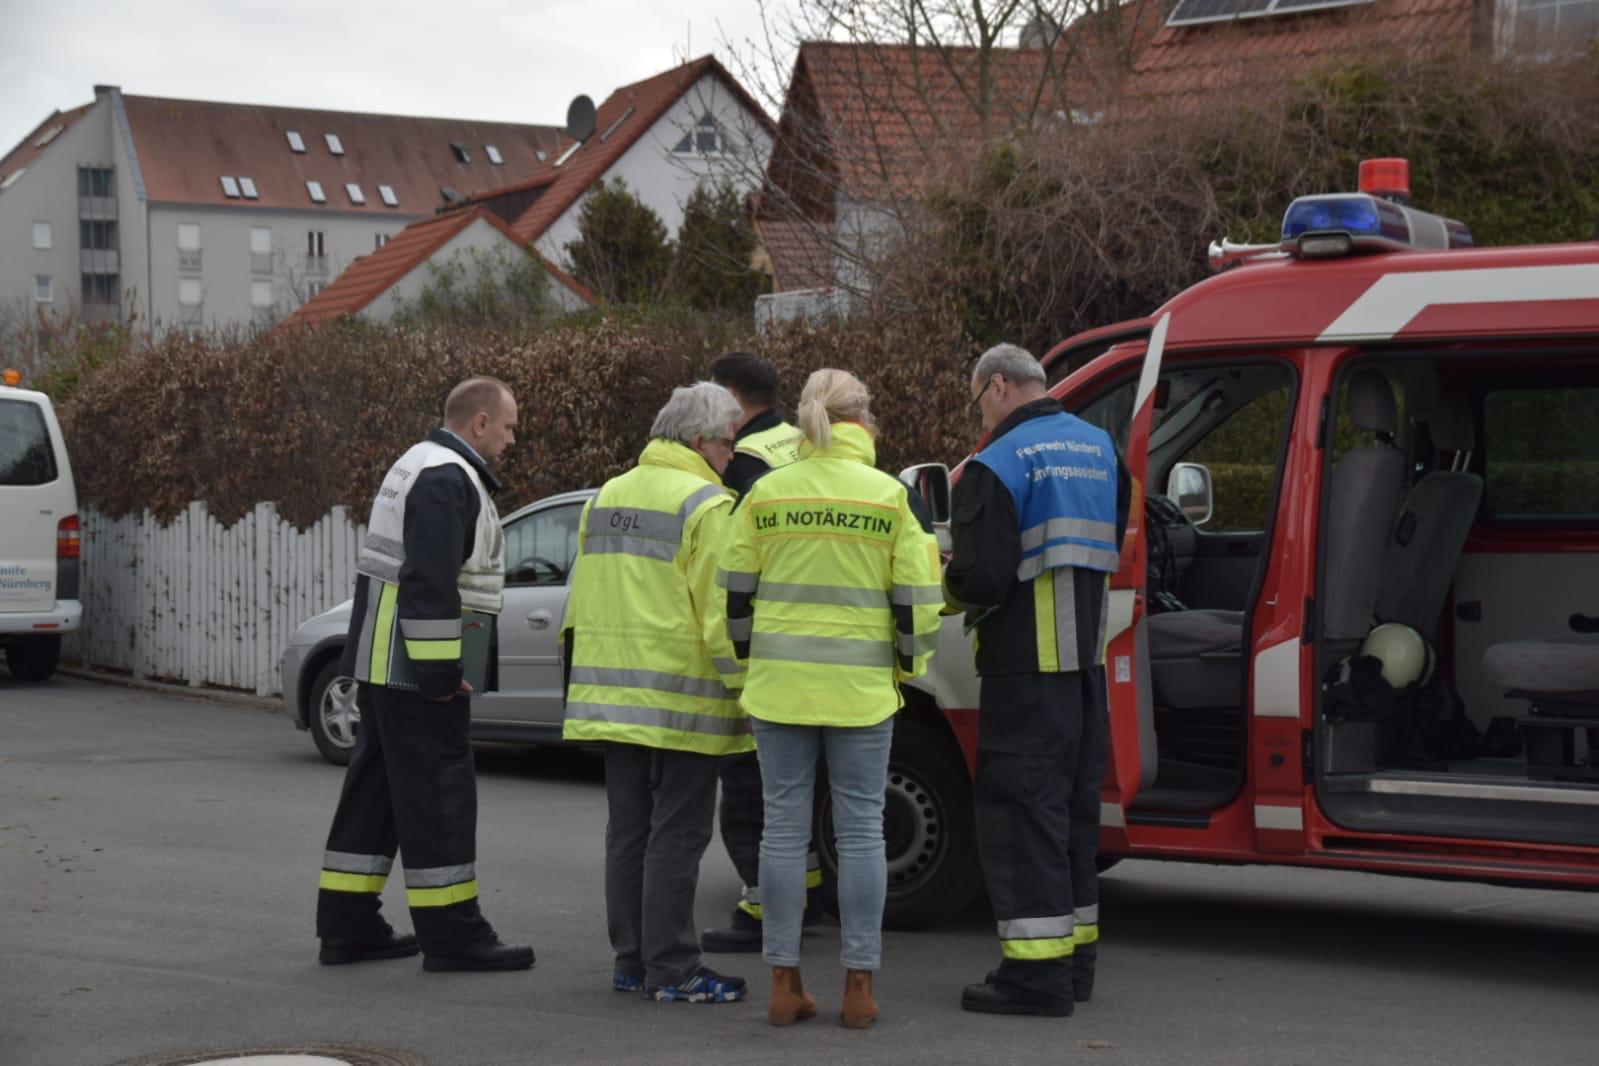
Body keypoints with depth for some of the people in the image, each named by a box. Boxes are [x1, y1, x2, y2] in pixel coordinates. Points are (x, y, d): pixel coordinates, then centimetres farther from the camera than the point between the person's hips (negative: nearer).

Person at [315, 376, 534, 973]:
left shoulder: (423, 467, 19)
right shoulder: (447, 479, -15)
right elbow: (429, 584, -23)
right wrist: (440, 671, -23)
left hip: (382, 667, 11)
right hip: (417, 669, -11)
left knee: (376, 787, 12)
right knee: (438, 792, -6)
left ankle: (348, 926, 17)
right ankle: (451, 935, -3)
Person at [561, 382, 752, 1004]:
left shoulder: (607, 497, 15)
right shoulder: (706, 504, -10)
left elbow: (581, 599, 20)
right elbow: (720, 609, -15)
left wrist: (581, 671, 26)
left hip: (613, 693, 8)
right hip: (681, 696, -7)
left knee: (628, 831, 13)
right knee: (676, 835, -3)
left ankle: (631, 960, 18)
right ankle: (672, 971, -1)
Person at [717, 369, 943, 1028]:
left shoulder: (765, 494, 1)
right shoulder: (889, 497, -3)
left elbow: (736, 592, 6)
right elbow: (915, 600, -2)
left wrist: (750, 664, 19)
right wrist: (907, 666, 14)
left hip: (779, 686, 1)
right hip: (861, 693, -1)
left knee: (784, 828, 6)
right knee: (861, 831, 5)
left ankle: (784, 985, 8)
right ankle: (859, 986, 6)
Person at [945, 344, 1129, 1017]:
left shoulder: (997, 464, -13)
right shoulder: (1101, 449, 12)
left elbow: (980, 580, -18)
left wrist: (951, 584, 2)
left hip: (1026, 667, -8)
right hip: (1089, 661, 8)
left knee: (1021, 808, -4)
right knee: (1075, 804, 16)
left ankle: (1036, 972, -6)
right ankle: (1076, 956, 23)